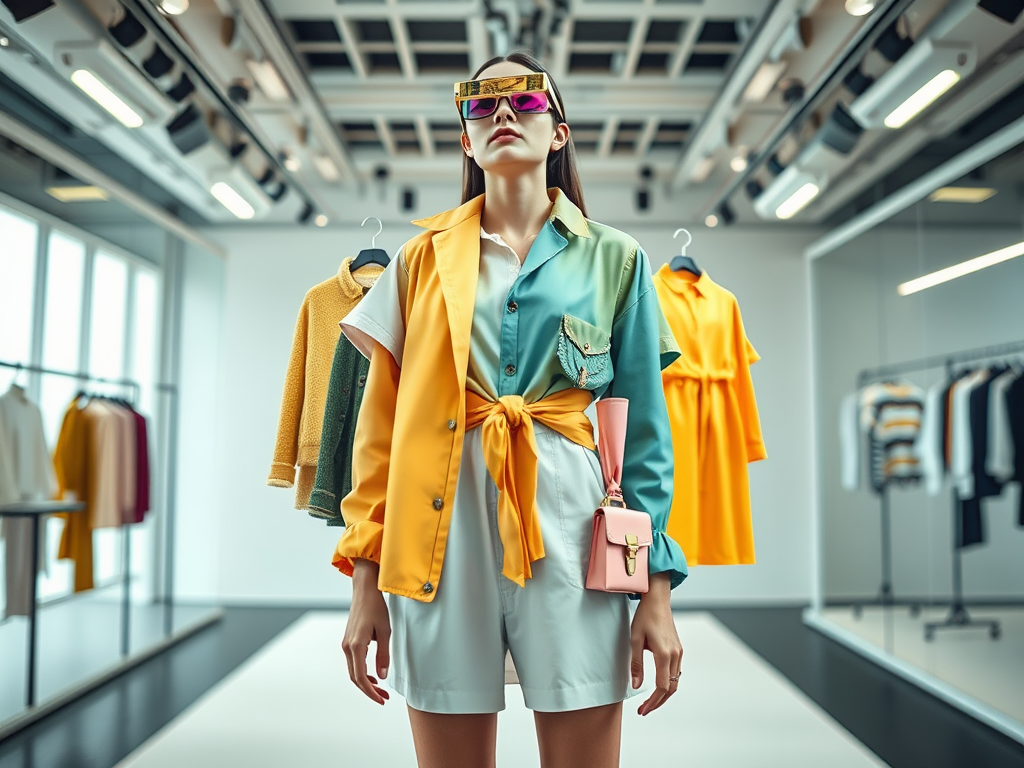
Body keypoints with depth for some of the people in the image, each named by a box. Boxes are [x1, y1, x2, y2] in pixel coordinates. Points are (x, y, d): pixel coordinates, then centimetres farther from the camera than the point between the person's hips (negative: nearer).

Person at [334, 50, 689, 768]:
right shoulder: (423, 256, 12)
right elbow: (381, 417, 8)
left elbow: (644, 430, 6)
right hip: (441, 518, 1)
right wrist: (367, 573, 2)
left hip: (567, 520, 0)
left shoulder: (614, 258, 9)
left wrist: (657, 586, -1)